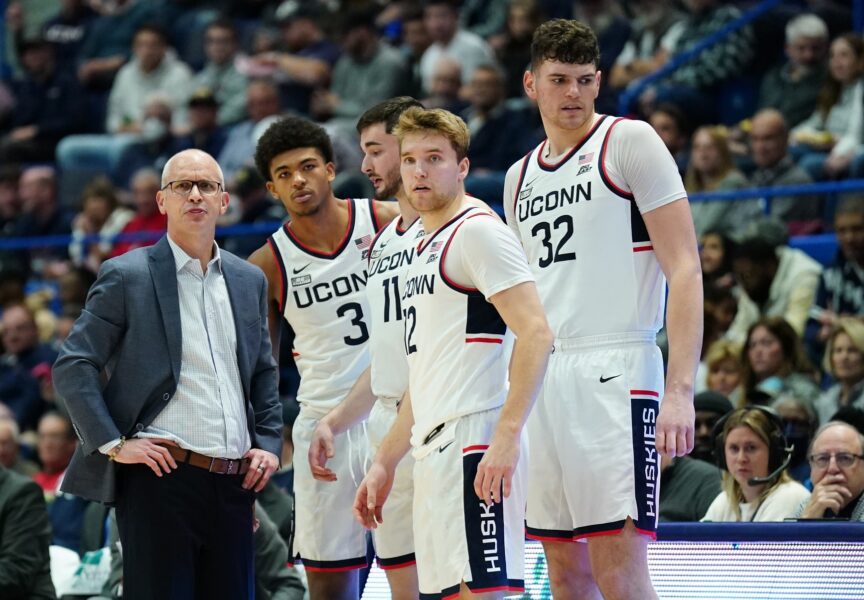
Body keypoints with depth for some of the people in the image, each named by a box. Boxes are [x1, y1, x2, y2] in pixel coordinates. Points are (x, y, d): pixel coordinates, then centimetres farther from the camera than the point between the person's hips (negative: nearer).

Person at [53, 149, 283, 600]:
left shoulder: (249, 281, 16)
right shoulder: (127, 275, -1)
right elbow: (73, 367, -4)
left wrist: (269, 443, 11)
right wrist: (113, 443, -11)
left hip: (234, 484, 5)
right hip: (162, 478, -5)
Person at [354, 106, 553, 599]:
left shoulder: (478, 231, -6)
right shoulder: (426, 248, 23)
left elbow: (536, 335, -17)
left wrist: (507, 436, -26)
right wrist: (384, 463, 26)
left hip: (474, 445, -10)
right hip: (433, 453, 10)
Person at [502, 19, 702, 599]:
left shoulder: (631, 141, -1)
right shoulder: (519, 177, 18)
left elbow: (685, 270, -8)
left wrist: (680, 392, -18)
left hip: (615, 374, -7)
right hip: (542, 383, 7)